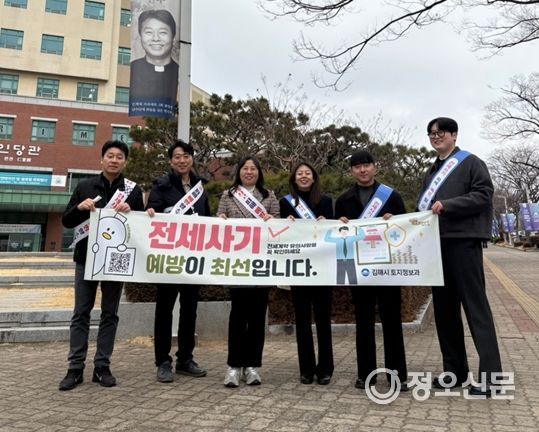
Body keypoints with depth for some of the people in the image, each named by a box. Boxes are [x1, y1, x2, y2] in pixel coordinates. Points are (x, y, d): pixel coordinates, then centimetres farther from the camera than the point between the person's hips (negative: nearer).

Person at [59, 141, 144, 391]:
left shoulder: (133, 190, 2)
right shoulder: (85, 187, 5)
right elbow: (67, 221, 6)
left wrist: (130, 210, -17)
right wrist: (79, 207, -14)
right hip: (86, 258, 1)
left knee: (110, 314, 6)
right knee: (81, 313, 5)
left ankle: (102, 367, 15)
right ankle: (75, 368, 13)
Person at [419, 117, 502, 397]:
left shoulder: (470, 162, 1)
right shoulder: (433, 171, 22)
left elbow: (484, 195, -10)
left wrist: (447, 205, -18)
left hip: (463, 242, -7)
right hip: (436, 243, 8)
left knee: (475, 306, -6)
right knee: (444, 308, 9)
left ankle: (491, 375, 0)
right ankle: (454, 369, 19)